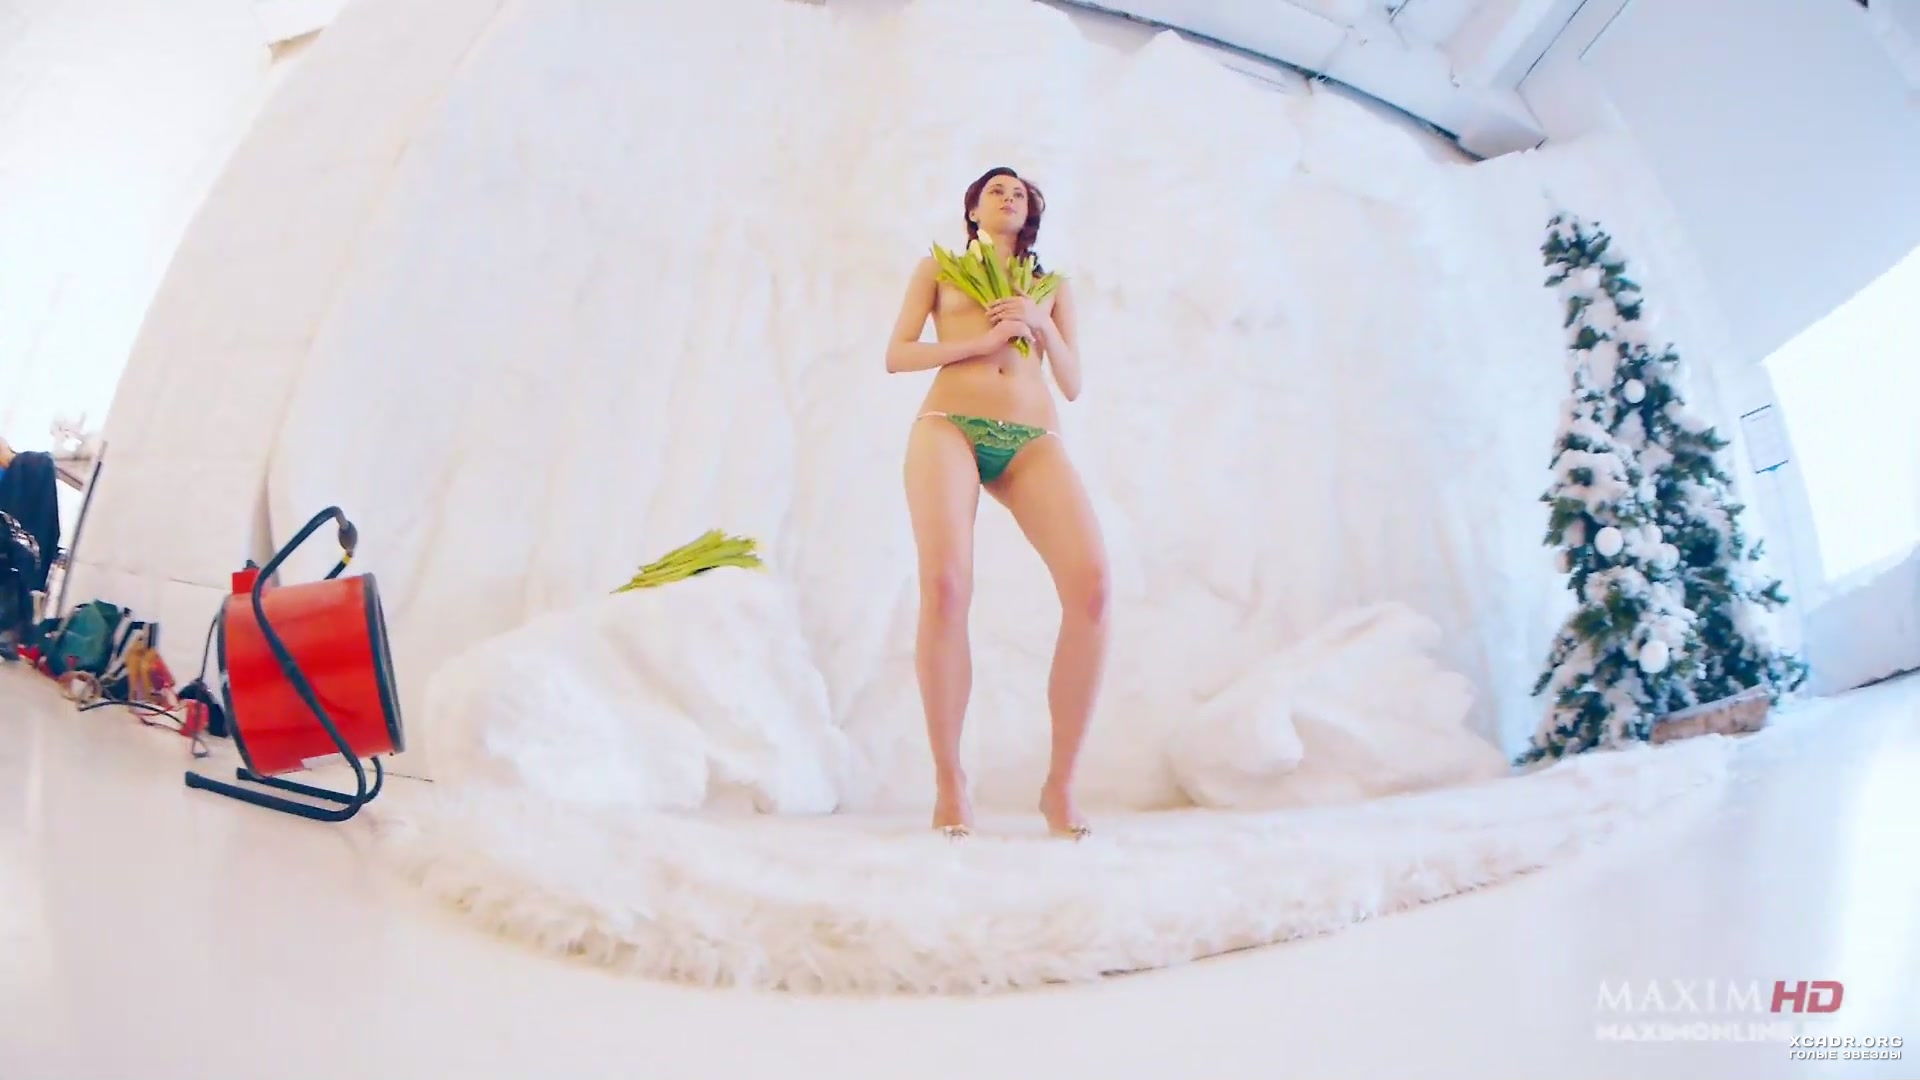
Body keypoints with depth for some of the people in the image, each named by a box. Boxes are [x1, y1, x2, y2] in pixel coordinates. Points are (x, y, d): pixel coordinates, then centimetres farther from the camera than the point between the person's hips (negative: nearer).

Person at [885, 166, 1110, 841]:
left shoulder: (1050, 285, 27)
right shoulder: (938, 268, 23)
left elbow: (1072, 384, 20)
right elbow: (896, 355, 10)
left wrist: (1041, 324, 3)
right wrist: (982, 340, -1)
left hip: (1034, 440, 2)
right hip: (950, 427, -2)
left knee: (1092, 584, -23)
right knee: (946, 585, -27)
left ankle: (1060, 784, -14)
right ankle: (949, 781, -13)